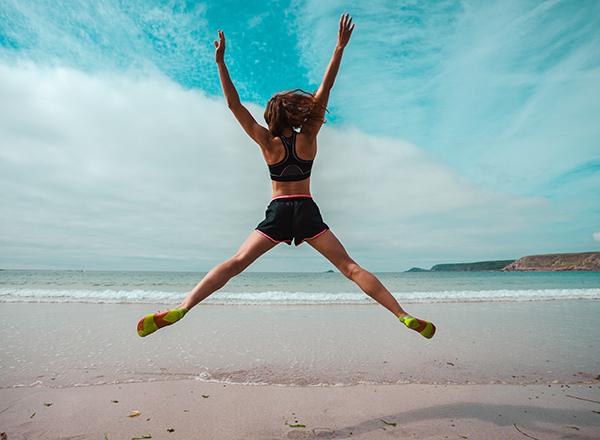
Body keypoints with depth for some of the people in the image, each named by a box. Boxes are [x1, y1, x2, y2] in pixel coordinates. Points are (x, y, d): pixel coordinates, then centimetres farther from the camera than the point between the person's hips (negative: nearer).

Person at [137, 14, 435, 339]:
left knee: (235, 263, -1)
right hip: (307, 210, 1)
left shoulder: (267, 142, 0)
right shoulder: (308, 138, 1)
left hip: (277, 211, 0)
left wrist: (220, 63, -2)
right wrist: (340, 47, 0)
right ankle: (402, 315, 0)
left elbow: (234, 105, -3)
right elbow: (325, 89, 2)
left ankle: (181, 309, -10)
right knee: (349, 267, 1)